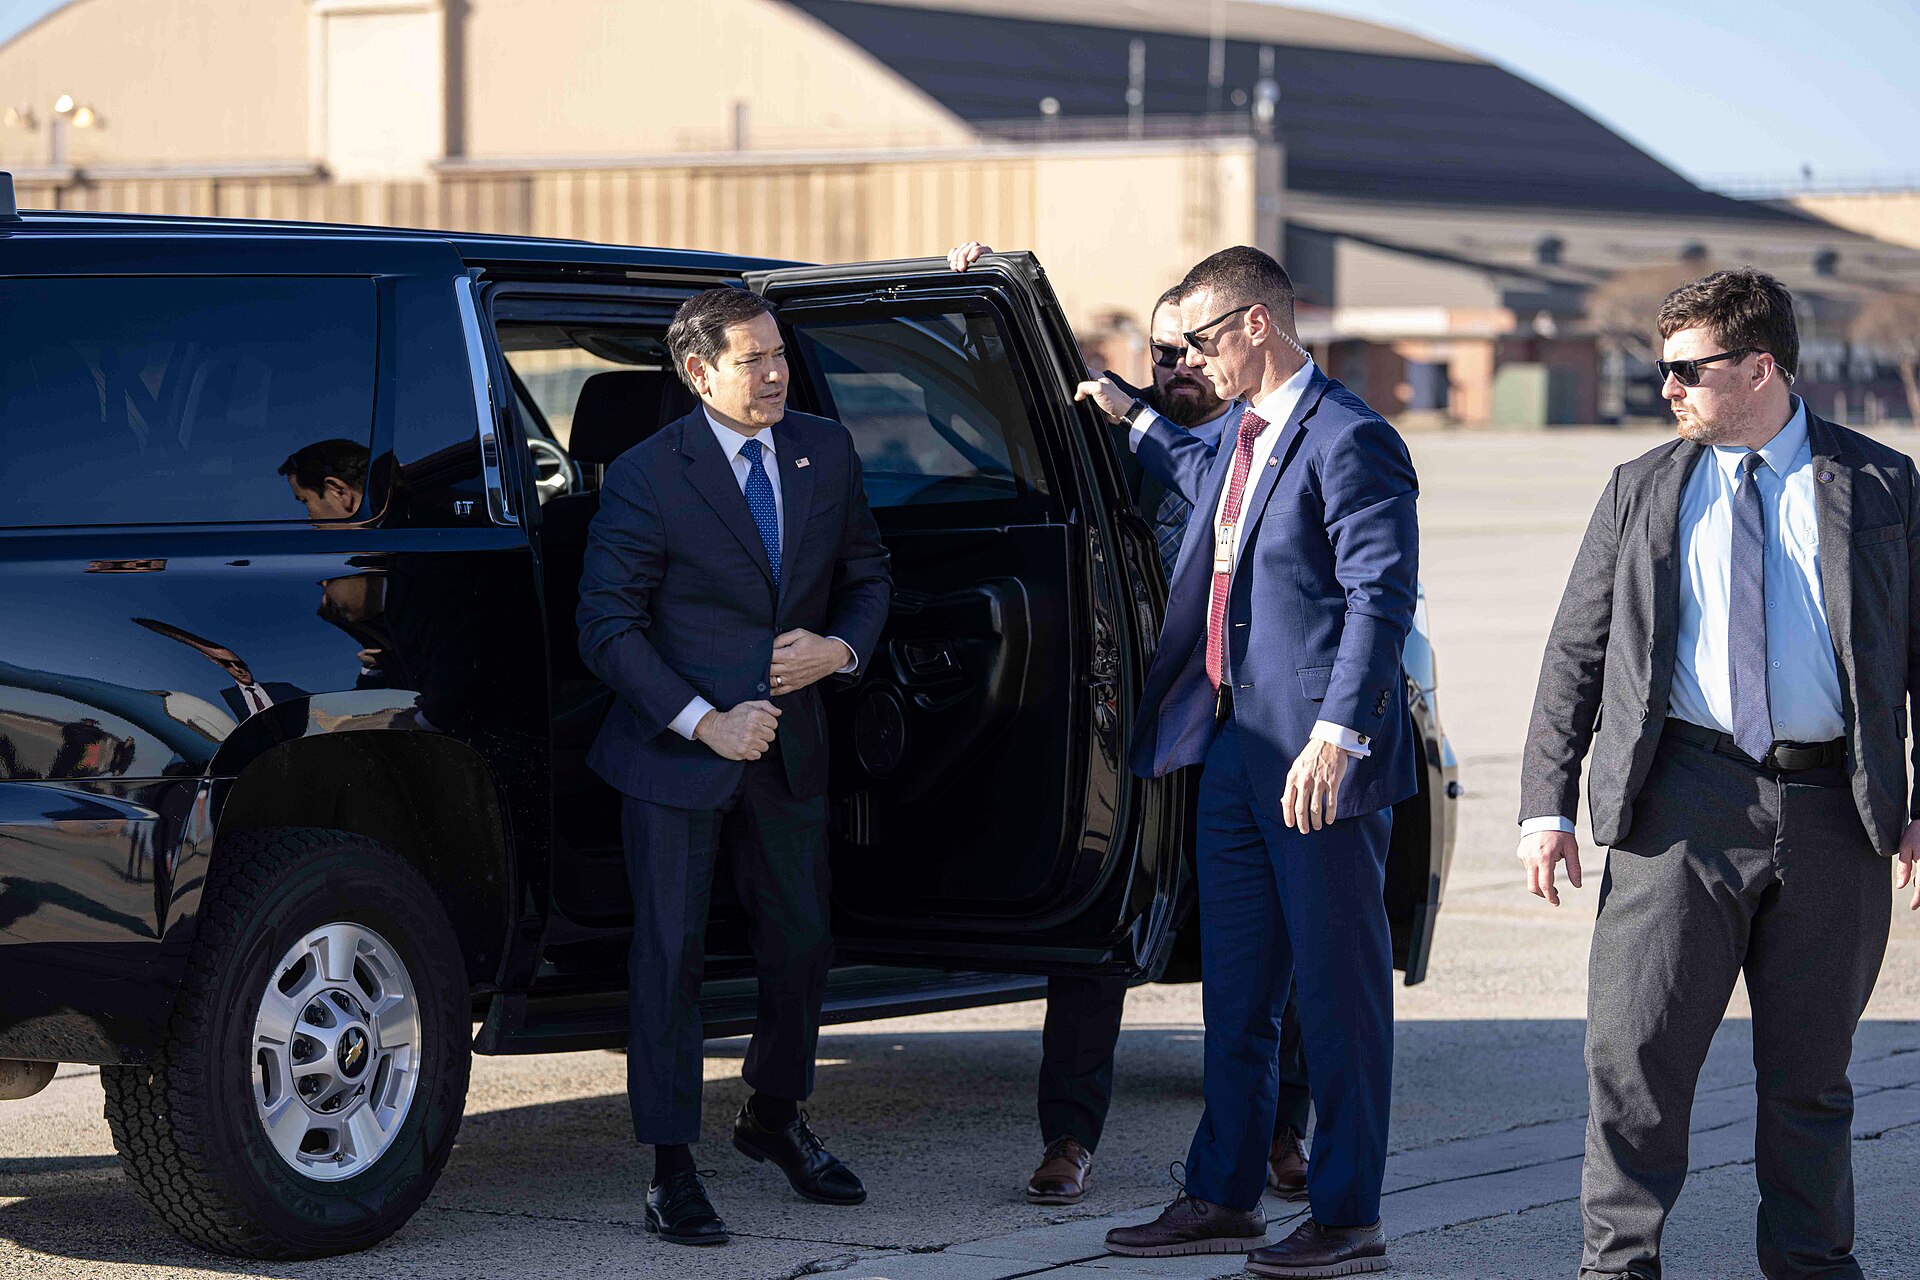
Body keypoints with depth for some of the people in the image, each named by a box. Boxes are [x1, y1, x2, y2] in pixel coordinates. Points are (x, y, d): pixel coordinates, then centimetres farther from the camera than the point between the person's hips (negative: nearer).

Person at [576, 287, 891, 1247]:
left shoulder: (826, 454, 3)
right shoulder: (647, 476, -13)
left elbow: (867, 575, 14)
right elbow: (608, 629, -13)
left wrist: (842, 648, -7)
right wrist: (704, 723, -19)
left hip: (787, 748, 5)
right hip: (675, 753, -5)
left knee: (801, 944, 15)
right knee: (670, 954, -2)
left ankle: (774, 1117, 38)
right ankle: (671, 1171, 5)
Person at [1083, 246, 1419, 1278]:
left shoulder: (1350, 440, -13)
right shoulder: (1248, 437, 16)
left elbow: (1381, 598, -21)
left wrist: (1336, 736, -28)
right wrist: (1136, 422, 44)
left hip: (1320, 761, -9)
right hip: (1234, 746, 9)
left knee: (1338, 991, -1)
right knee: (1234, 988, 15)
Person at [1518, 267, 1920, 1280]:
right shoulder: (1641, 493, 10)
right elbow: (1575, 655, 11)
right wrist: (1546, 803, 3)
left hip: (1833, 813, 0)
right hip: (1684, 805, 0)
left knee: (1810, 1072, 8)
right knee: (1634, 1049, -6)